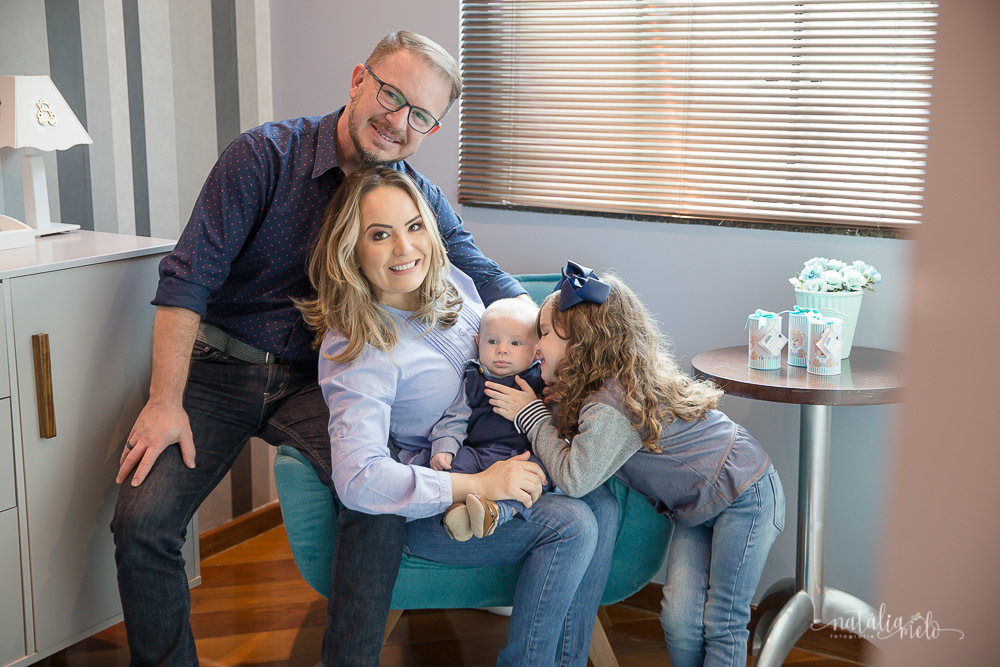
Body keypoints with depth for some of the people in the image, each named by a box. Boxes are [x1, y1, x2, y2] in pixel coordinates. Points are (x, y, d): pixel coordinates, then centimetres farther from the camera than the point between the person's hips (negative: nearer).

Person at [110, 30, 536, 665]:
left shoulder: (421, 200, -1)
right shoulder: (266, 155, -12)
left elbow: (486, 278, 2)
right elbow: (188, 278, -14)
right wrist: (166, 403, -19)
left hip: (314, 383, 2)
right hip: (219, 369, -2)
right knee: (141, 523, -19)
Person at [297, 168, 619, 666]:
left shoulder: (453, 283, -1)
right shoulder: (354, 349, -24)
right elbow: (358, 479, -33)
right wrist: (479, 486, -32)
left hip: (492, 468, 7)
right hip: (422, 509, -7)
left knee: (602, 506, -13)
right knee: (570, 525, -22)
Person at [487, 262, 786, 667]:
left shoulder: (612, 407, -29)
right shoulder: (605, 387, 1)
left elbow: (573, 477, -26)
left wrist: (530, 415, -17)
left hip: (744, 496, -9)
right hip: (695, 509, 9)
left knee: (721, 624, -3)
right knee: (679, 620, 1)